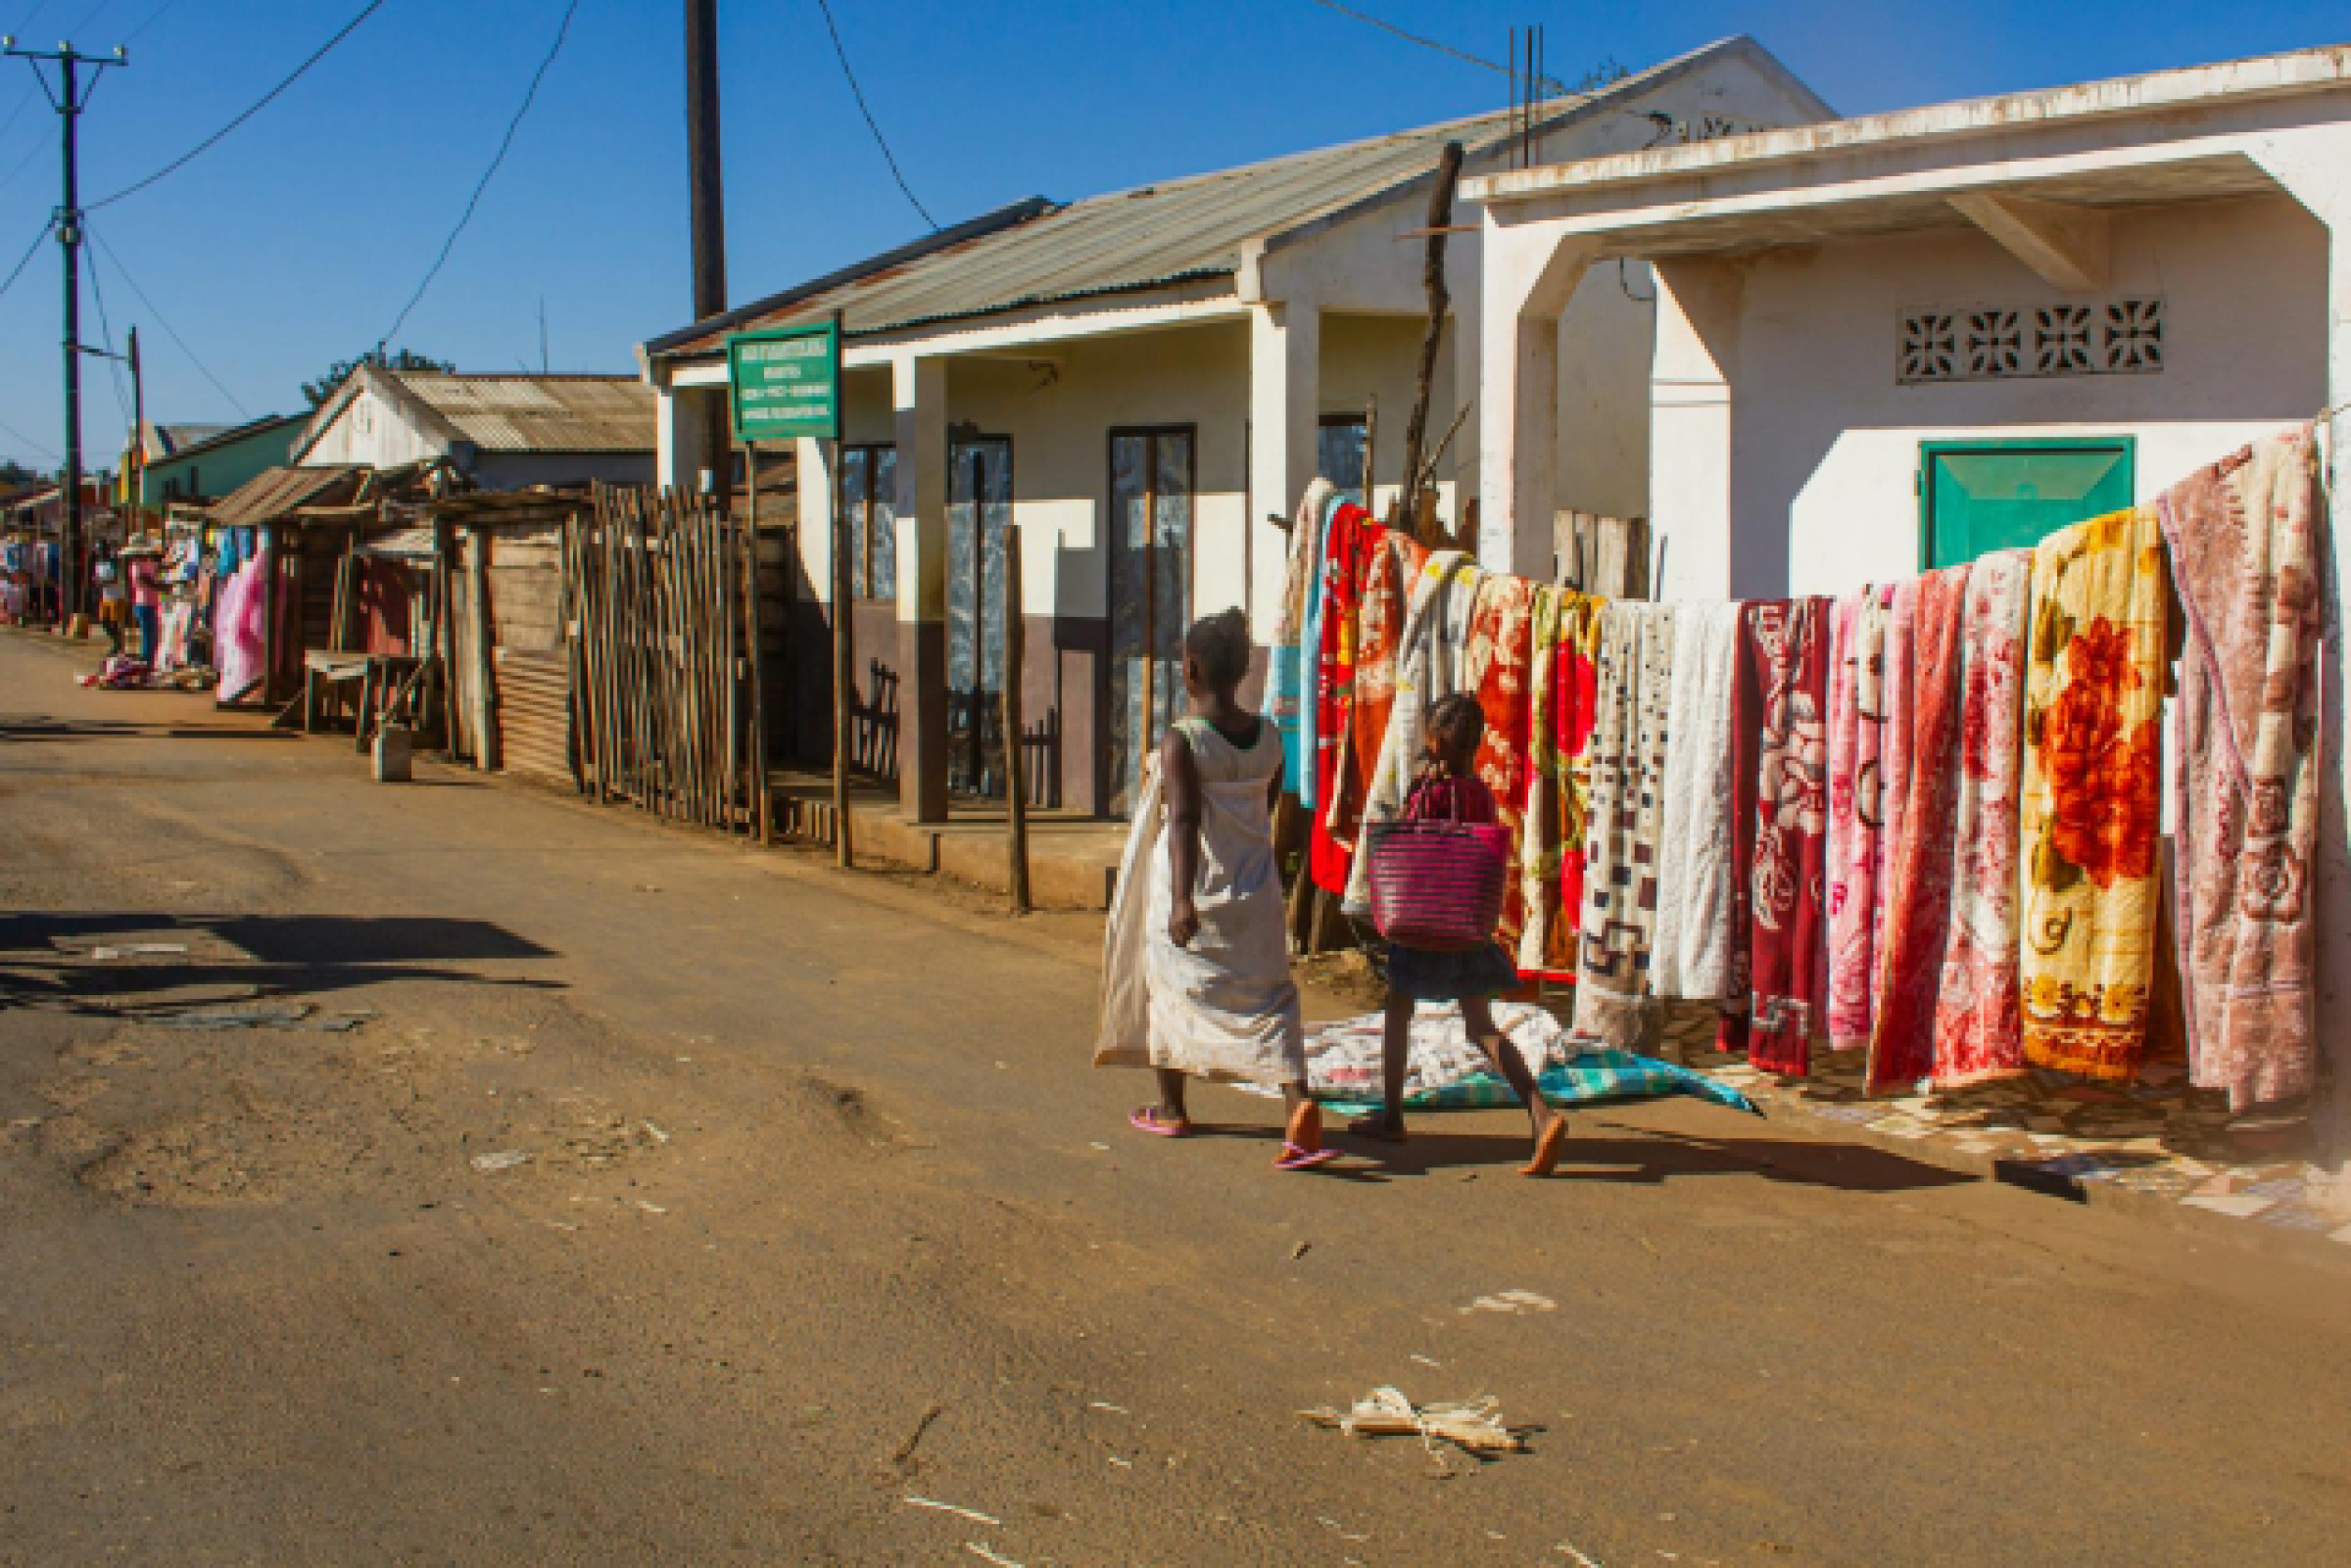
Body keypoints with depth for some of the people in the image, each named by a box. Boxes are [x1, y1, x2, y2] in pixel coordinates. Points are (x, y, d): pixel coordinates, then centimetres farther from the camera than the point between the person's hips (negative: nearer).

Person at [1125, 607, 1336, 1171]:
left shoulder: (1181, 740, -14)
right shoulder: (1269, 738, 2)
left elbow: (1185, 821, -25)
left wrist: (1182, 899, -31)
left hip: (1195, 887, -4)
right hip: (1256, 888, 4)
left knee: (1173, 990, 16)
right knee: (1269, 997, 3)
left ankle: (1171, 1108, 30)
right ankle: (1299, 1103, -20)